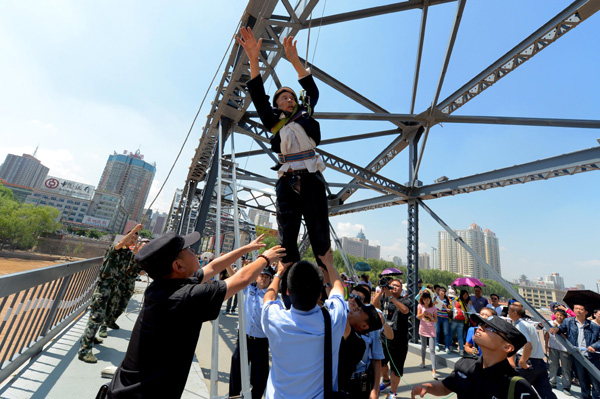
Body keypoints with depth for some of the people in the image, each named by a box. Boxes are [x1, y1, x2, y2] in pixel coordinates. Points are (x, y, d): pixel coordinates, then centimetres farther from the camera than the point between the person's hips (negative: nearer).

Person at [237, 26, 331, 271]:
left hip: (312, 178, 1)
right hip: (287, 182, -1)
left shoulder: (305, 114, 21)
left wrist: (294, 60, 14)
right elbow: (258, 96, 9)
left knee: (320, 235, 0)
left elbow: (312, 90, 20)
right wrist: (253, 60, 1)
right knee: (287, 237, -1)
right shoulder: (273, 121, 16)